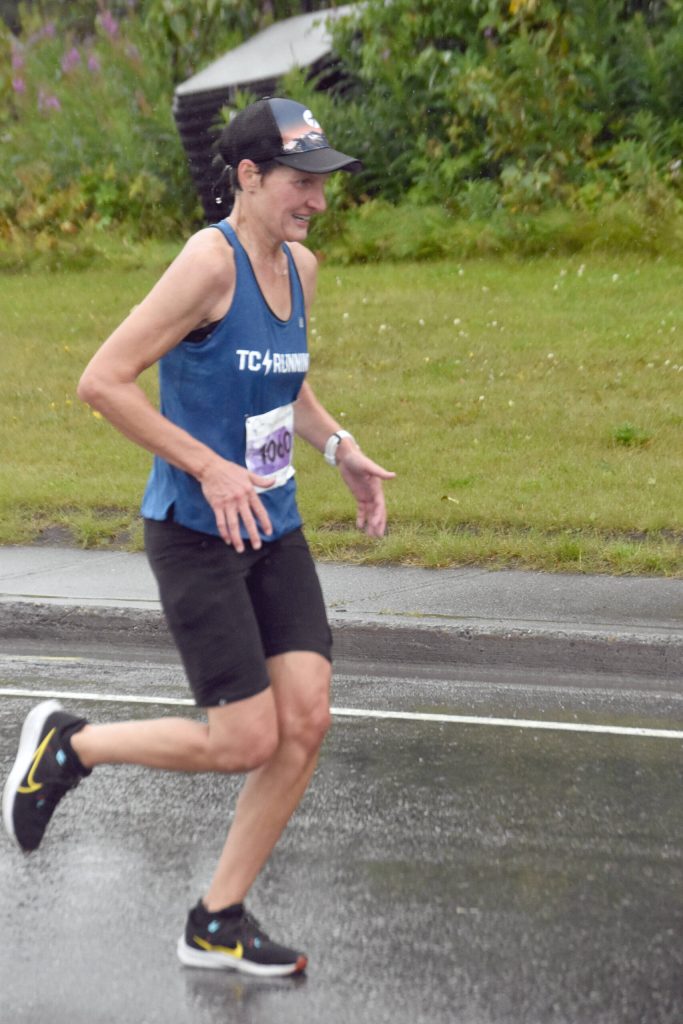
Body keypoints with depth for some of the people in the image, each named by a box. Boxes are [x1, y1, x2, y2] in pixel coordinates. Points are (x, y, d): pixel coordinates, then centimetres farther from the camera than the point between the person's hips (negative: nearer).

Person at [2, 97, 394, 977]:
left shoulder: (300, 267, 8)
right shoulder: (211, 260, -17)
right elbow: (102, 382, -21)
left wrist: (340, 449, 11)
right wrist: (210, 469, -22)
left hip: (273, 530, 8)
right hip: (196, 535, -8)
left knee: (307, 721, 0)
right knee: (247, 741, -8)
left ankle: (217, 924, 15)